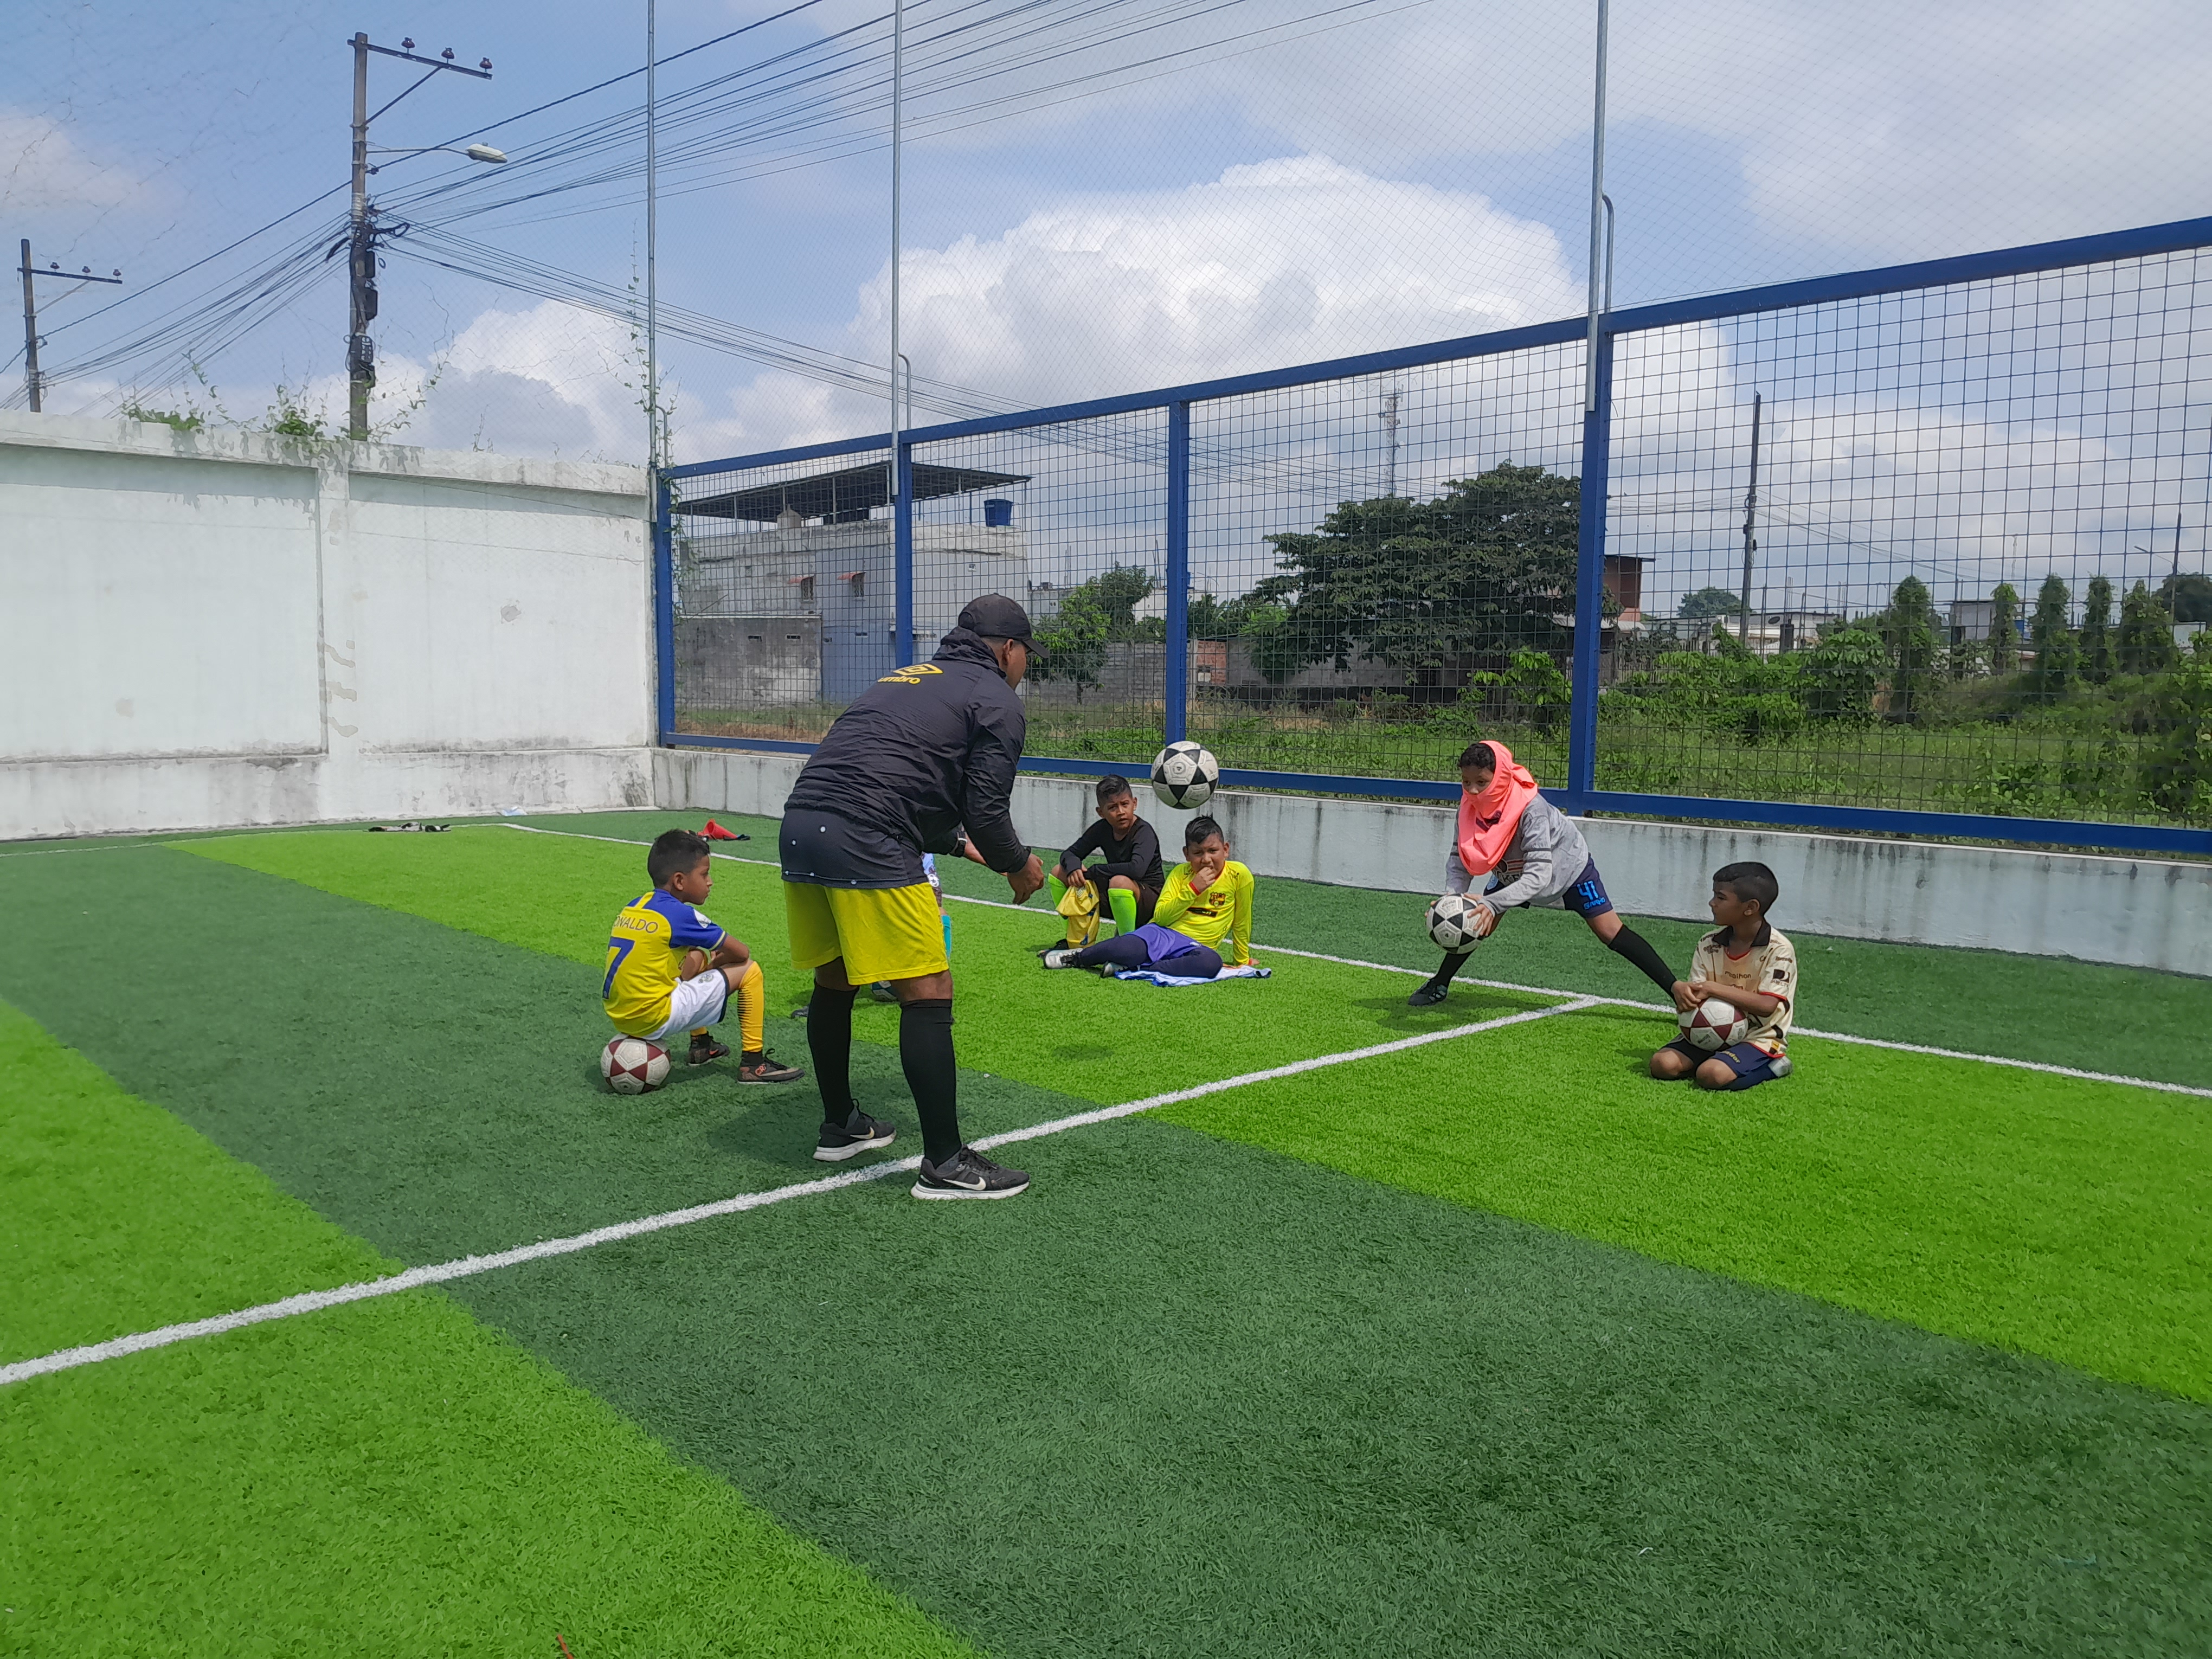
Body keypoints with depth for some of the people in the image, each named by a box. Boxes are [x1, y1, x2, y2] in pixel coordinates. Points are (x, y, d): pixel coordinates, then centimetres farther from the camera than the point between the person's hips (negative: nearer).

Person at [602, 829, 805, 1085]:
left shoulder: (632, 908, 9)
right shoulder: (680, 914, -12)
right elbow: (740, 953, -5)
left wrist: (709, 961, 16)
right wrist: (716, 964, 17)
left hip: (619, 1017, 9)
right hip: (654, 1021, -8)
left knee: (696, 956, 31)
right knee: (749, 971, -1)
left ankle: (701, 1044, 36)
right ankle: (753, 1063, 3)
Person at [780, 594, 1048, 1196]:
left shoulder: (907, 678, 27)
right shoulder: (997, 701, 5)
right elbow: (985, 808, -4)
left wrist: (955, 843, 36)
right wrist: (1018, 865, 15)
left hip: (800, 826, 9)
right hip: (867, 846, -9)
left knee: (834, 981, 22)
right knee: (928, 995, -1)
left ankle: (839, 1126, 38)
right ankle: (944, 1163, 4)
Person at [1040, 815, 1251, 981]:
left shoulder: (1239, 875, 0)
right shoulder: (1180, 873, 4)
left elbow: (1242, 924, 9)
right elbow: (1161, 917, -5)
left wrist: (1242, 961, 13)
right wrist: (1193, 888, -13)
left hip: (1193, 946, 0)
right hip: (1162, 933, 0)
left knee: (1212, 963, -39)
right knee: (1129, 949, -36)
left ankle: (1138, 968, -30)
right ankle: (1078, 957, -5)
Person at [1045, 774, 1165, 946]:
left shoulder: (1144, 832, -20)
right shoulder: (1102, 829, -2)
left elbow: (1137, 869, -38)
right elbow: (1070, 854, 4)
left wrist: (1092, 871, -27)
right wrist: (1073, 867, -22)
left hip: (1149, 902, -7)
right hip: (1115, 900, 7)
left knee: (1120, 881, -40)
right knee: (1059, 872, 2)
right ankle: (1074, 939, 9)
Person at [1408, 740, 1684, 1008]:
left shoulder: (1531, 809, -41)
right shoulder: (1470, 806, -24)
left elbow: (1538, 875, -44)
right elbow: (1460, 861, -19)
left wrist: (1493, 904, -56)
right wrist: (1451, 897, -40)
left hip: (1567, 865, -5)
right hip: (1511, 872, 5)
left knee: (1611, 932, -9)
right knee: (1478, 921, -2)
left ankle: (1677, 992, -3)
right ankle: (1439, 985, 19)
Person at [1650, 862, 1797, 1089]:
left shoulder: (1778, 950, -13)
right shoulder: (1708, 945, 4)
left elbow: (1766, 1006, -22)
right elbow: (1697, 993, 3)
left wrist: (1714, 989, -25)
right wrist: (1682, 992, -23)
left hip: (1760, 1038, -5)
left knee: (1711, 1075, -31)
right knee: (1662, 1064, -18)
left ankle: (1770, 1066, -3)